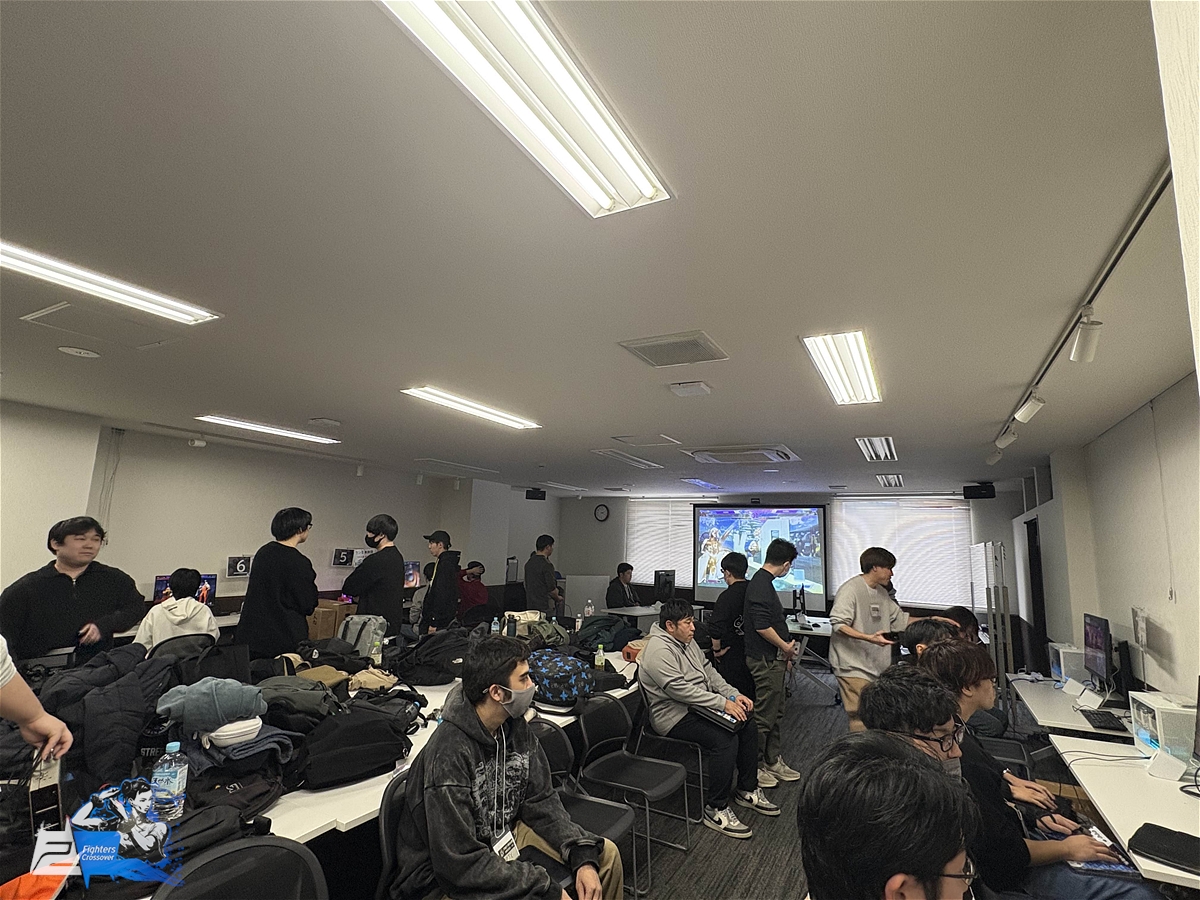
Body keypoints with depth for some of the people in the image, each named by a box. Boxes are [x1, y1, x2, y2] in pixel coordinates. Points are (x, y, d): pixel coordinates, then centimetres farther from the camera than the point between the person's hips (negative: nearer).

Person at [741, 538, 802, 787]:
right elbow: (762, 626, -27)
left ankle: (773, 761, 32)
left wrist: (784, 652, 16)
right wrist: (785, 647, -13)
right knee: (764, 715, 2)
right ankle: (754, 766, 15)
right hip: (765, 660, -10)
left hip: (773, 658, 10)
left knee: (776, 713, 19)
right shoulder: (761, 585, -22)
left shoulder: (762, 582, 10)